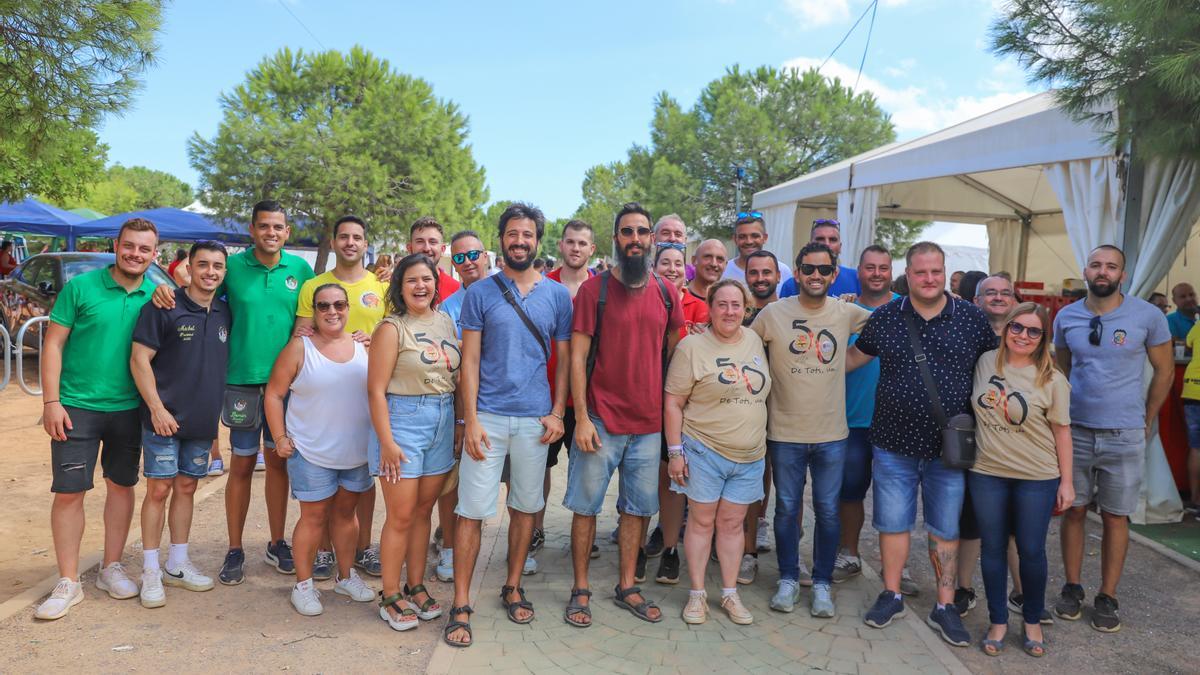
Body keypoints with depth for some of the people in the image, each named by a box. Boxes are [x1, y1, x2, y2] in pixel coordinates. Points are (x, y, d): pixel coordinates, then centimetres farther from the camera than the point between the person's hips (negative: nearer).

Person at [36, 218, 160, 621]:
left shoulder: (155, 296, 1)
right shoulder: (81, 286, -7)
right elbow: (53, 344, -5)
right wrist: (51, 401, -11)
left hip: (129, 409, 3)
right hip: (78, 407, -3)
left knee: (122, 485, 12)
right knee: (68, 492, 0)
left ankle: (111, 568, 29)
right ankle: (68, 583, 14)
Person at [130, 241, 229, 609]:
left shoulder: (225, 313, 7)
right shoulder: (164, 307, -8)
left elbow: (227, 363, 17)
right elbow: (139, 359, -10)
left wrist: (219, 411, 10)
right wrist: (157, 408, -15)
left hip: (204, 420, 5)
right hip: (165, 418, -5)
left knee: (186, 488, 13)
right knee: (159, 489, 0)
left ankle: (177, 564, 24)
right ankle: (150, 571, 12)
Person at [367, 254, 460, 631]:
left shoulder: (446, 322, 9)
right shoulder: (392, 328, -8)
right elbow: (376, 389, -11)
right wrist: (386, 441, -15)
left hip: (443, 422, 5)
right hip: (403, 419, -5)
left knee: (423, 510, 13)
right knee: (401, 516, 0)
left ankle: (416, 587, 26)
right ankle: (390, 597, 15)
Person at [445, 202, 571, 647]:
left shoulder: (557, 295, 6)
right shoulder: (480, 293, 0)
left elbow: (564, 358, 9)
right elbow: (470, 360, -2)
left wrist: (558, 412, -1)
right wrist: (471, 420, -9)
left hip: (535, 418, 2)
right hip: (487, 417, -2)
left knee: (525, 507, 12)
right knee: (472, 510, -1)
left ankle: (513, 588, 30)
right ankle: (461, 606, 8)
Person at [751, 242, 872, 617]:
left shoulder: (847, 313, -1)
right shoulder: (774, 313, -5)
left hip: (831, 434, 1)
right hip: (785, 431, -1)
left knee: (828, 511, 9)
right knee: (787, 508, 10)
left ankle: (822, 583, 24)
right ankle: (788, 579, 26)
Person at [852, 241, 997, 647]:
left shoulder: (971, 317, -2)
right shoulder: (885, 317, 0)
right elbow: (853, 356, 12)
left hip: (950, 446, 0)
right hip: (894, 444, 1)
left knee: (946, 528, 11)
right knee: (893, 522, 11)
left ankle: (944, 607, 25)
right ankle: (891, 596, 28)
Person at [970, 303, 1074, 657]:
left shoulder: (1052, 380, -8)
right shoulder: (984, 362, 0)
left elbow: (1061, 431, -4)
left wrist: (1066, 481, -3)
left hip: (1037, 479, -2)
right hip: (986, 474, 3)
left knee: (1031, 551, 7)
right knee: (993, 549, 10)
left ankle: (1032, 622, 27)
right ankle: (998, 621, 24)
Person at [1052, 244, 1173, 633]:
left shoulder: (1147, 316, -6)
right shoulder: (1066, 317, 1)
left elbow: (1164, 371, 4)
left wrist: (1146, 422, 7)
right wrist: (1061, 414, 11)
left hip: (1124, 437, -2)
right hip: (1075, 431, 2)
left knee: (1115, 516, 7)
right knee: (1074, 510, 8)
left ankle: (1107, 597, 18)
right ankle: (1072, 587, 22)